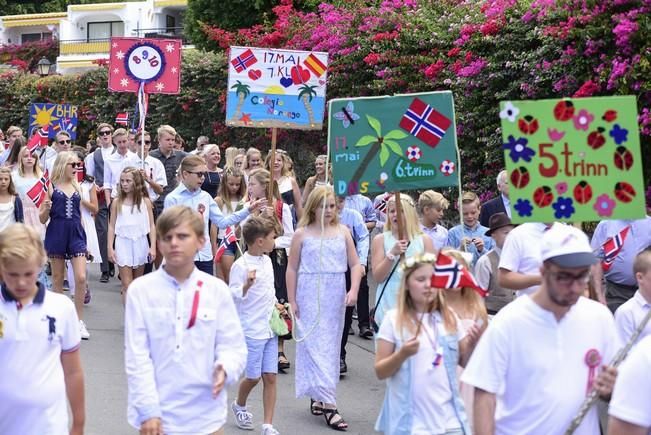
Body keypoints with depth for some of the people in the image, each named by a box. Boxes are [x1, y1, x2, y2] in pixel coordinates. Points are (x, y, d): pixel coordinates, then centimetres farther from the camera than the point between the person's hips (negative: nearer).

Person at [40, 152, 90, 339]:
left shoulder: (78, 187, 8)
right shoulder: (50, 188, -2)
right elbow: (42, 219, 2)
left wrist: (84, 240, 14)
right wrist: (45, 209, -20)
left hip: (76, 234, 2)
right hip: (56, 234, -2)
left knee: (81, 278, -8)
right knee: (57, 278, 8)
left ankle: (79, 320, 2)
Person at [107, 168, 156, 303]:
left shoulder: (145, 202, 1)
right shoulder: (117, 202, 2)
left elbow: (151, 225, 1)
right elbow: (112, 226, 4)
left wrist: (153, 247, -6)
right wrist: (110, 248, -1)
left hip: (140, 243, 1)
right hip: (123, 243, -1)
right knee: (127, 285, -5)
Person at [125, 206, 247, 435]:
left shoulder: (217, 289, -1)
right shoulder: (140, 289, -5)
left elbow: (233, 345, 1)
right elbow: (137, 356, -7)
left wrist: (225, 368, -20)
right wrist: (148, 410, -12)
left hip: (205, 416, 1)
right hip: (157, 414, -1)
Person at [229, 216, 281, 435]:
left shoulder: (267, 260, 10)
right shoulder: (241, 265, -14)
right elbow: (232, 295, -17)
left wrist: (276, 306, 9)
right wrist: (247, 284, -33)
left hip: (270, 328, 6)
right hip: (252, 330, -6)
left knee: (270, 377, 3)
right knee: (253, 376, 3)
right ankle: (239, 405, 34)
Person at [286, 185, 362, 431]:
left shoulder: (342, 232, 5)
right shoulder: (302, 234, -1)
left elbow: (355, 264, 6)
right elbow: (292, 268, 3)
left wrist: (353, 291, -9)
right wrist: (292, 301, 0)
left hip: (335, 297, 3)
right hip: (310, 296, -3)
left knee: (331, 346, 9)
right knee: (315, 347, -7)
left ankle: (317, 398, 24)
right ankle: (328, 404, -8)